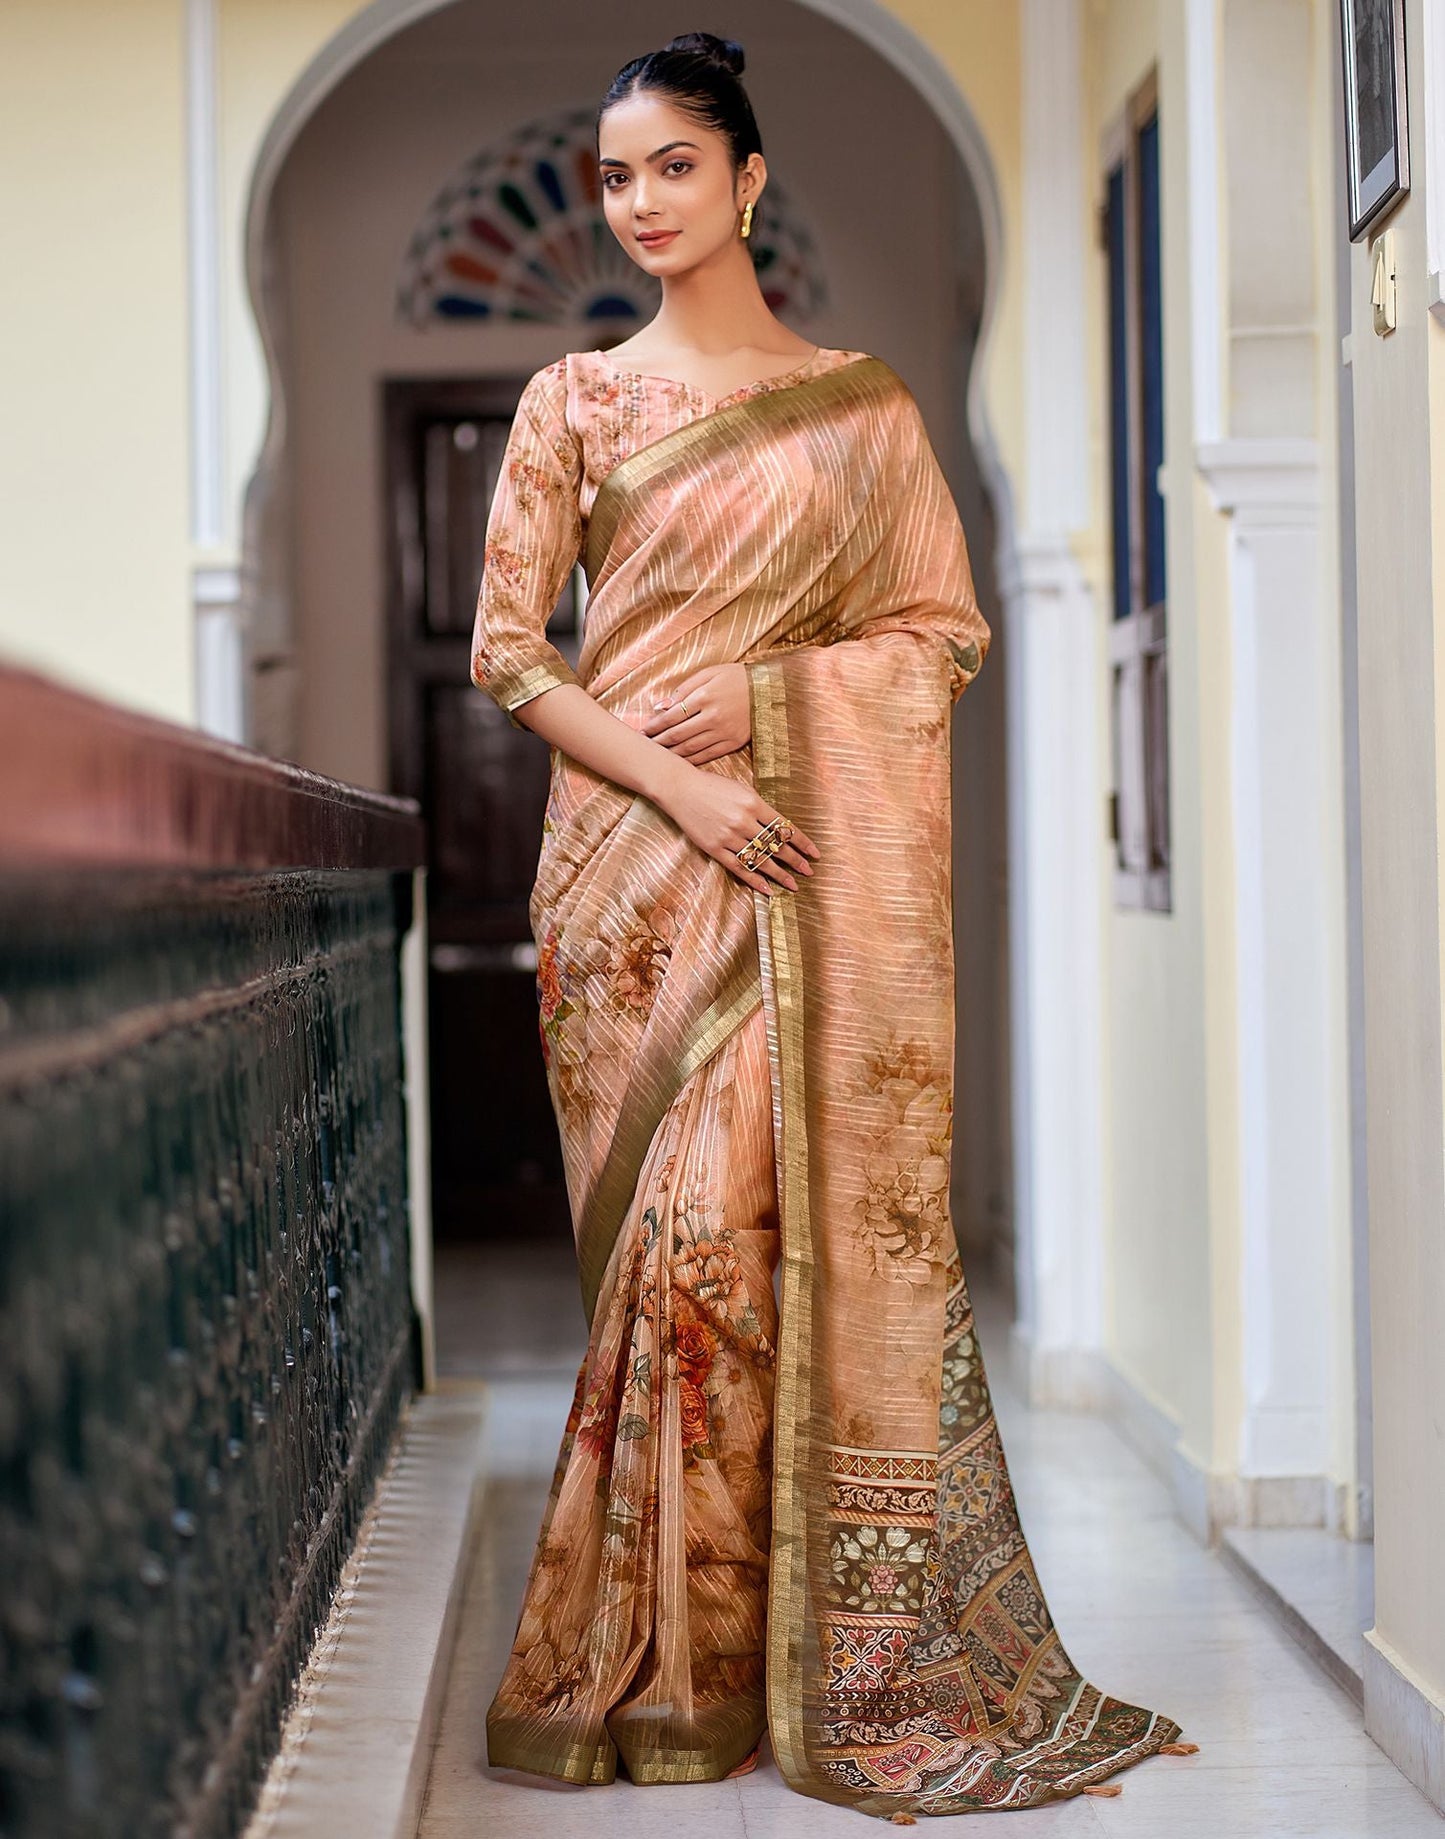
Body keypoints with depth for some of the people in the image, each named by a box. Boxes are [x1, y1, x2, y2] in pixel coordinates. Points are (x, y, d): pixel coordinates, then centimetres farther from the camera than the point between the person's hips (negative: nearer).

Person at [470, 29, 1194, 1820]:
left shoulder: (862, 403, 10)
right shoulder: (573, 400, 9)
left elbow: (949, 627, 7)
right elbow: (507, 646, 3)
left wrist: (765, 687, -8)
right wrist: (674, 780, -11)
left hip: (821, 862, 0)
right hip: (632, 856, 0)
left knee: (825, 1218, -5)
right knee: (679, 1231, -3)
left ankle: (844, 1652, 5)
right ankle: (673, 1658, 6)